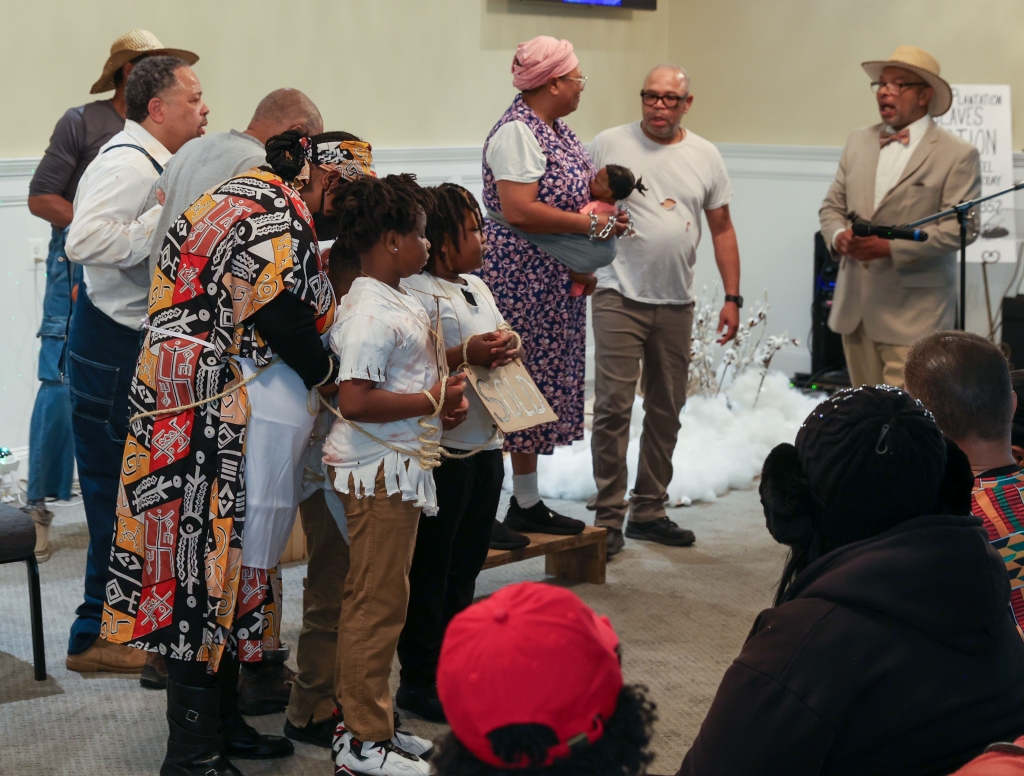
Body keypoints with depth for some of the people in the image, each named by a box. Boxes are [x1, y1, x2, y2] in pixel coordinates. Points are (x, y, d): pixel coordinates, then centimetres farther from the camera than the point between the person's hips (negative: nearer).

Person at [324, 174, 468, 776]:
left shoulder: (404, 300, 13)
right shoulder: (370, 313, -19)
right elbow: (356, 401, -27)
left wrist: (447, 396, 8)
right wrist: (432, 399, -17)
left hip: (403, 466, 10)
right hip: (377, 470, -10)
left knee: (383, 598, 16)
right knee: (377, 602, -4)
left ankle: (373, 721, 27)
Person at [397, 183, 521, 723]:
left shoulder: (477, 287, 15)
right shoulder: (417, 294, -15)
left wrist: (503, 352, 4)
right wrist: (465, 355, -25)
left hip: (484, 442, 9)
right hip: (442, 449, -9)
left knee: (466, 562, 16)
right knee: (430, 568, 1)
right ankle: (419, 680, 10)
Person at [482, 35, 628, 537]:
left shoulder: (556, 130, 13)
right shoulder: (516, 133, -17)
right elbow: (519, 210, -26)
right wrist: (590, 223, -19)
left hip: (556, 283, 10)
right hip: (519, 280, -10)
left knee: (541, 387, 12)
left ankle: (527, 502, 20)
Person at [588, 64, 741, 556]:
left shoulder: (705, 156, 9)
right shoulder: (609, 145, -1)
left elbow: (722, 229, 11)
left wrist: (732, 298, 6)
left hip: (676, 303, 4)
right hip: (620, 296, -4)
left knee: (667, 409, 10)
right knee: (613, 406, -9)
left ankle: (648, 511, 21)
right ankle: (608, 517, -2)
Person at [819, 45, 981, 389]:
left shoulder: (958, 155, -4)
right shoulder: (858, 142, 14)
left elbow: (962, 226, -11)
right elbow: (832, 206, 18)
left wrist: (892, 247, -19)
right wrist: (838, 235, -6)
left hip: (912, 313, -6)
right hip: (855, 306, 6)